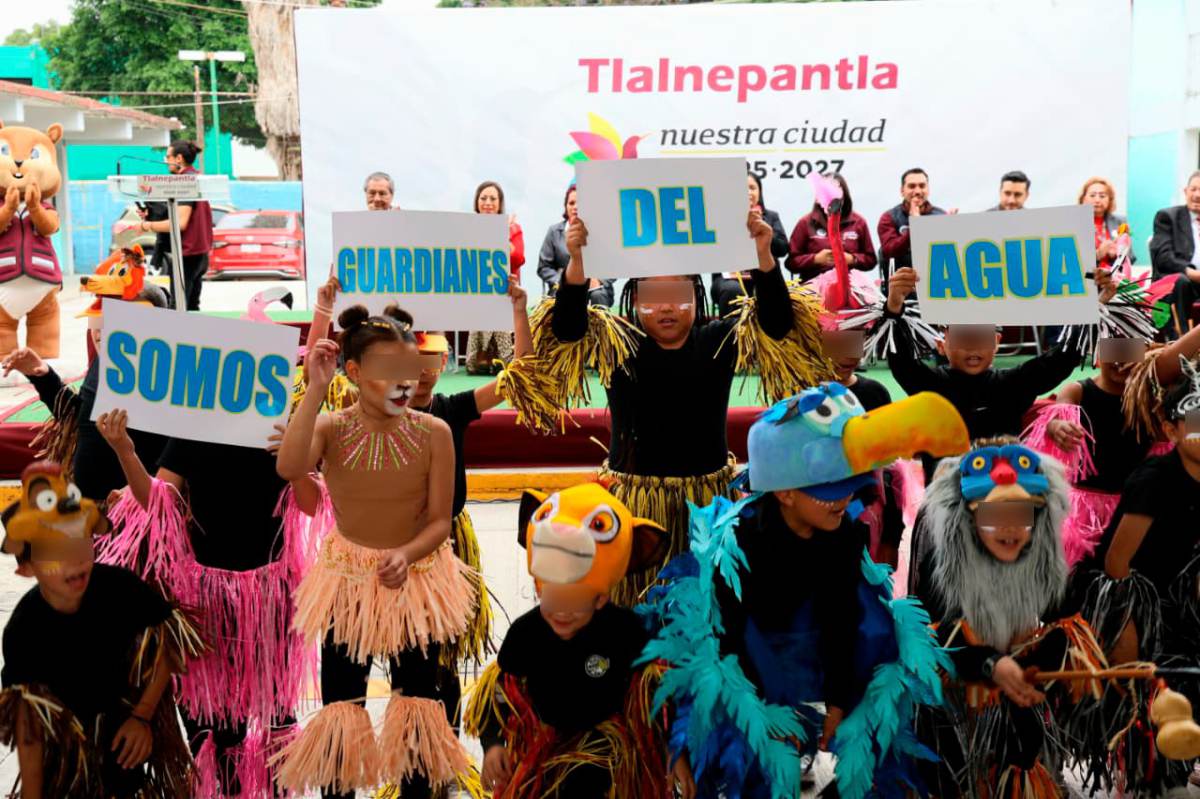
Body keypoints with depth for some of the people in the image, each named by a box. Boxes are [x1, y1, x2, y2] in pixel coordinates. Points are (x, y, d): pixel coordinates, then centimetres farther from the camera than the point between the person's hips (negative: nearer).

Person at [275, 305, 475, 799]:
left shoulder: (433, 433, -11)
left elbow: (440, 520, -8)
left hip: (417, 583, 1)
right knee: (340, 708, 9)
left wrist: (406, 555, -27)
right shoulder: (332, 429, -13)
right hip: (348, 582, 0)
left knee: (416, 706, 12)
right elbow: (289, 468, -35)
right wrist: (316, 388, -33)